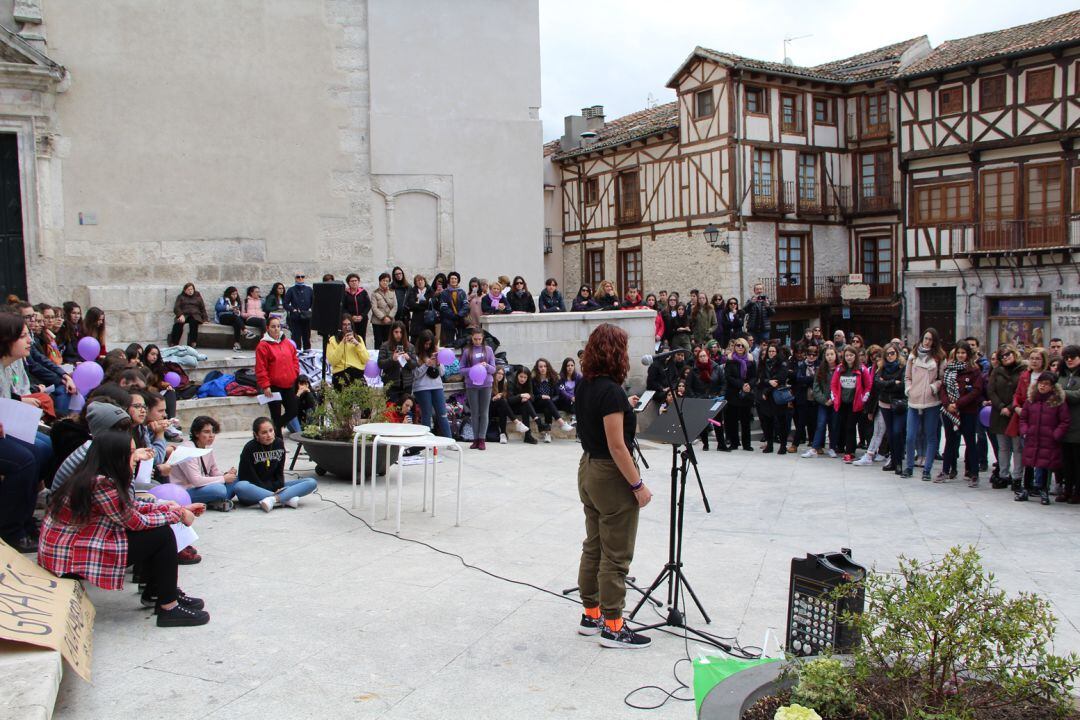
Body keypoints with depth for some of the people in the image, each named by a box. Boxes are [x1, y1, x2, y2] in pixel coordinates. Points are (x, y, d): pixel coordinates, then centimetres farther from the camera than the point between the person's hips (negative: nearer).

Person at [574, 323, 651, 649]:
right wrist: (638, 485, -18)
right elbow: (616, 446, -23)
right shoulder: (611, 391, -23)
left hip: (588, 470, 9)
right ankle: (612, 626, 11)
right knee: (615, 556, 2)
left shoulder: (584, 386, 4)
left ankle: (591, 614, 28)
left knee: (593, 548, 18)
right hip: (612, 476, -9)